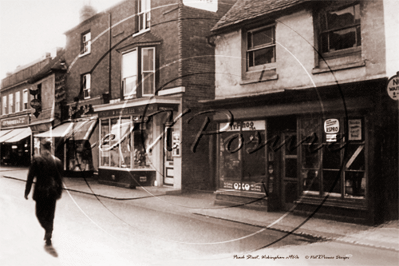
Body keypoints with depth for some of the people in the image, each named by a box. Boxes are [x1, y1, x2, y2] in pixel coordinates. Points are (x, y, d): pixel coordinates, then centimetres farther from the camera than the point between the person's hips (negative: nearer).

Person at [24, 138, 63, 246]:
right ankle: (48, 237, 19)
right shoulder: (57, 161, -1)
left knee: (40, 214, 11)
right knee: (50, 215, 13)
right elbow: (59, 179, 5)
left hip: (40, 191, -3)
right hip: (52, 192, 3)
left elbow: (30, 176, -7)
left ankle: (48, 230, -13)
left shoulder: (36, 159, -9)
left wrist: (27, 191, 1)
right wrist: (59, 192, 15)